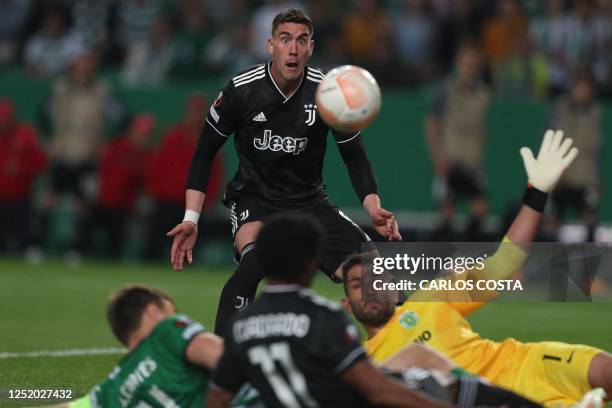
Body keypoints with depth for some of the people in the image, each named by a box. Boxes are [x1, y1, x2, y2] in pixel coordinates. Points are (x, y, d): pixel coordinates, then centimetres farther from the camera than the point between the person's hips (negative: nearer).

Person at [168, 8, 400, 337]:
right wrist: (191, 218, -11)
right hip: (253, 197, -3)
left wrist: (374, 209, -18)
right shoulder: (241, 90, -14)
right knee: (253, 261, -34)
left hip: (309, 199, 3)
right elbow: (204, 153, -4)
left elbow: (354, 156, -1)